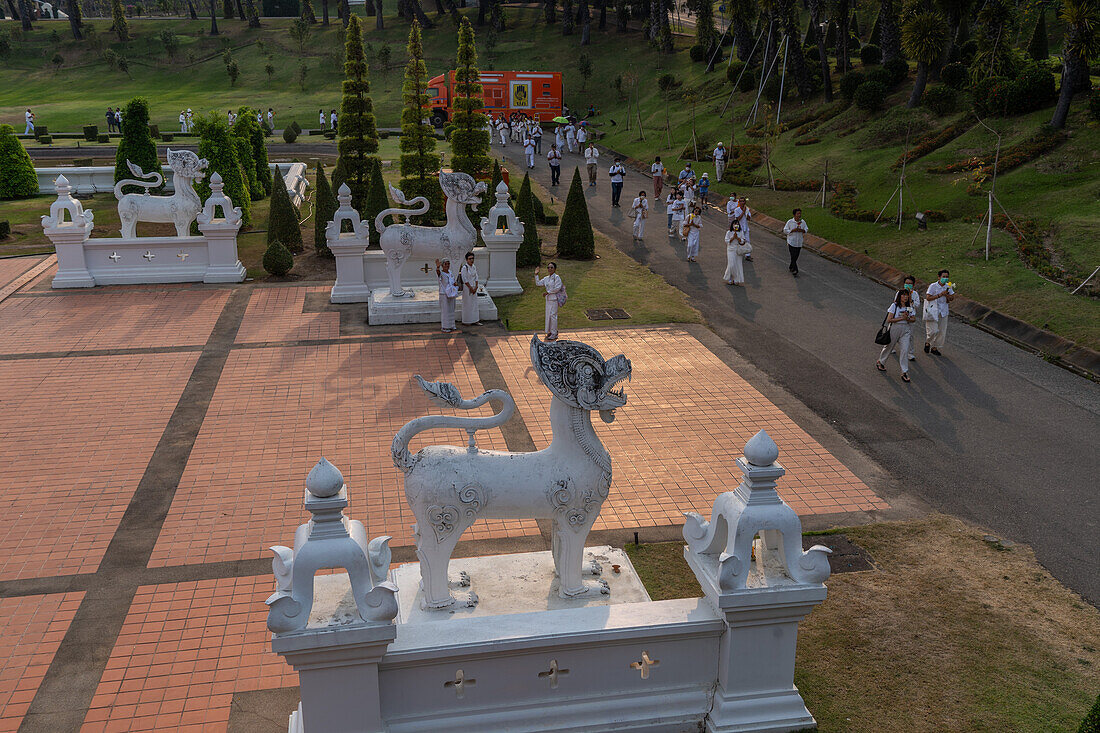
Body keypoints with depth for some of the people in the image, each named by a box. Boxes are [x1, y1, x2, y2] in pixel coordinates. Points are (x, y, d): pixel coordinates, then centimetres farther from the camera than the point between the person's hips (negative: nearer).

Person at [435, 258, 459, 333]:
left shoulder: (450, 273, 7)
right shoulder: (440, 273, -13)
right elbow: (438, 272, -38)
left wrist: (455, 284, -6)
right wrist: (437, 267, -61)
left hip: (451, 295, 7)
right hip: (444, 295, -7)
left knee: (451, 311, 13)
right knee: (445, 311, -2)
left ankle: (450, 326, 24)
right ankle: (444, 328, 5)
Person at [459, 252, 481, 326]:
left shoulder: (474, 267, 7)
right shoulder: (464, 268, -15)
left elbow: (476, 277, 9)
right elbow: (464, 279, -16)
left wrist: (476, 287, -3)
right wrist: (471, 288, -14)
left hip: (473, 287, 7)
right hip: (467, 287, -7)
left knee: (474, 304, 9)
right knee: (467, 304, -1)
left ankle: (474, 321, 15)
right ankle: (465, 322, 7)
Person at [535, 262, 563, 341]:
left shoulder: (556, 277, -11)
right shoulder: (546, 278, 13)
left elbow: (557, 288, -18)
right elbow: (538, 283, 22)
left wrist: (547, 292, -15)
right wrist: (536, 275, 14)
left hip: (554, 299, -8)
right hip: (548, 299, 8)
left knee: (553, 315, -7)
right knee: (548, 315, 10)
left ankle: (554, 334, -1)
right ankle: (550, 331, 22)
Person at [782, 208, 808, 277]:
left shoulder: (803, 222, 0)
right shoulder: (790, 222, -10)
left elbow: (806, 229, 10)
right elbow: (785, 230, -8)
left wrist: (802, 230, -13)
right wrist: (793, 230, -21)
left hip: (799, 243, 4)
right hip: (791, 242, -4)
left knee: (796, 257, 13)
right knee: (793, 257, -6)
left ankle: (791, 267, 34)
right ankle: (795, 271, 0)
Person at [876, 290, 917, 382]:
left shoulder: (910, 307, 4)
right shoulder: (894, 306, -8)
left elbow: (914, 319, 7)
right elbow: (888, 320, -13)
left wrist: (907, 319, -14)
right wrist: (901, 318, -18)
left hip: (906, 330, 2)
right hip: (895, 328, -2)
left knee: (904, 350, -9)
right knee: (889, 346, 15)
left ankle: (904, 373, -8)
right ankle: (880, 362, 43)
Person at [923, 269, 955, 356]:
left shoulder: (948, 286, 5)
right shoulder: (933, 286, -12)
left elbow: (952, 297, 13)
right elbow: (928, 298, -18)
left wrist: (947, 296, -10)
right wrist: (940, 295, -23)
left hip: (943, 311, 5)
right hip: (933, 311, -5)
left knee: (942, 331, 5)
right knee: (933, 330, -10)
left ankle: (935, 348, 18)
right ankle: (927, 343, 19)